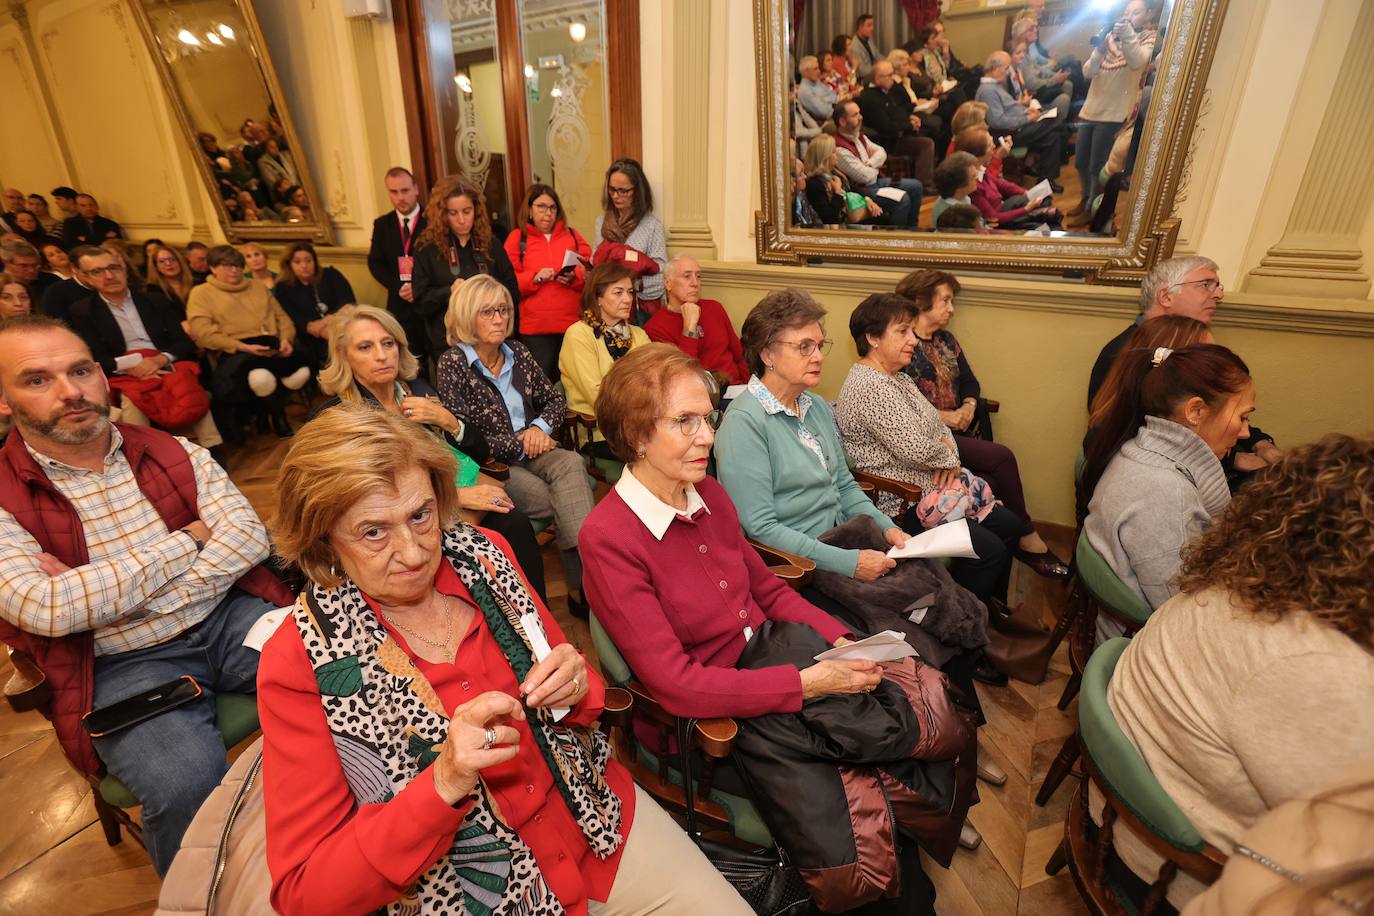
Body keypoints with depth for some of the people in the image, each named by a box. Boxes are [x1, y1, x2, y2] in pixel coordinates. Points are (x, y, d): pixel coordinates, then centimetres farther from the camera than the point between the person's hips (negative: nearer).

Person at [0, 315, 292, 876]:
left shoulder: (173, 453, 7)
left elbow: (248, 536, -4)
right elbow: (46, 609, -16)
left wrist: (98, 591, -11)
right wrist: (185, 540, -9)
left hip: (230, 618, 3)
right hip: (124, 666, -2)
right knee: (185, 783, -29)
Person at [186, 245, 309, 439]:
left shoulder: (258, 286, 29)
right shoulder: (201, 292, 15)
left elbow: (282, 317, 22)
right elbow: (201, 332, 0)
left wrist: (286, 339, -2)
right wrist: (244, 347, -14)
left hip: (270, 345, 4)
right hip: (234, 351, -4)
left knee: (300, 373, -31)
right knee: (260, 378, -40)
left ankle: (271, 410, 1)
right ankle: (274, 414, -5)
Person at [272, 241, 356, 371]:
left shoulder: (331, 275, 20)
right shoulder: (283, 288, 18)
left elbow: (348, 301, 3)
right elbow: (291, 319, 2)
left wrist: (331, 319, -17)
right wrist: (311, 327, -21)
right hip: (310, 340, -1)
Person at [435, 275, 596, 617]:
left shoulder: (518, 352, 11)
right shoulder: (453, 363, -5)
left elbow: (556, 400, 15)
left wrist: (541, 426, -7)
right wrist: (519, 445, -11)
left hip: (529, 453, 4)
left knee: (571, 464, -30)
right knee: (568, 500, -27)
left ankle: (584, 583, -36)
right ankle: (582, 585, -19)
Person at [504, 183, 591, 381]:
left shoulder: (572, 235, 14)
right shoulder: (517, 238, 6)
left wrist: (574, 277, -11)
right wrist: (536, 278, -15)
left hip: (572, 322, 2)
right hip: (535, 326, -2)